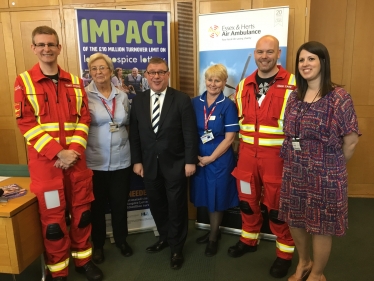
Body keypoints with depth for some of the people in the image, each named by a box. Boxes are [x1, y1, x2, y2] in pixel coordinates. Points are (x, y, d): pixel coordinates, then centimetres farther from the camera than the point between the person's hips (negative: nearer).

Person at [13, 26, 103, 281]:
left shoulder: (75, 82, 8)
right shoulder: (24, 82, 0)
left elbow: (84, 119, 3)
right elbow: (26, 124, -7)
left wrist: (75, 150, -11)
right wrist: (57, 153, -16)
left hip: (76, 158, 3)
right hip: (45, 160, -2)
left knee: (82, 210, 11)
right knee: (53, 216, 7)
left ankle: (83, 259, 32)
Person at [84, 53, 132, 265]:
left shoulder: (122, 96, 5)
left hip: (121, 160, 3)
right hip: (95, 162, -3)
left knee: (120, 203, 15)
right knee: (97, 205, 13)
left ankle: (121, 240, 37)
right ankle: (98, 244, 34)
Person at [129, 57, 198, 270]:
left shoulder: (182, 100, -6)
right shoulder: (138, 101, 5)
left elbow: (190, 134, -8)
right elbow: (135, 134, 5)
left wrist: (190, 161, -12)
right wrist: (137, 161, 2)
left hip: (175, 164, -3)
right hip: (149, 165, 4)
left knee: (177, 208, 10)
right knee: (157, 205, 17)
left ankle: (177, 248, 30)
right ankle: (164, 238, 41)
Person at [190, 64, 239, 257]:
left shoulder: (228, 106, -7)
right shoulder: (195, 103, 3)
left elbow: (229, 138, -10)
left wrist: (210, 158, -13)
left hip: (219, 159, -3)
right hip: (198, 158, 4)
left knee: (217, 198, 10)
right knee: (206, 197, 15)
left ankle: (214, 237, 31)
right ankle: (213, 230, 38)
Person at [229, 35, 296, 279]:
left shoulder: (292, 84, -8)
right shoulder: (244, 86, 7)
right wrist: (242, 149, 13)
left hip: (277, 156, -4)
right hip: (247, 154, 5)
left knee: (276, 207, 8)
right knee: (247, 201, 16)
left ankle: (285, 253, 29)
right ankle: (249, 240, 40)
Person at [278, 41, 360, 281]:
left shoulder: (339, 97, -12)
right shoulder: (295, 96, 6)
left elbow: (351, 141, -9)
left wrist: (332, 166, 2)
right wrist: (298, 162, 8)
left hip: (324, 174, -5)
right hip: (294, 171, 6)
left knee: (321, 226, 10)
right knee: (295, 220, 17)